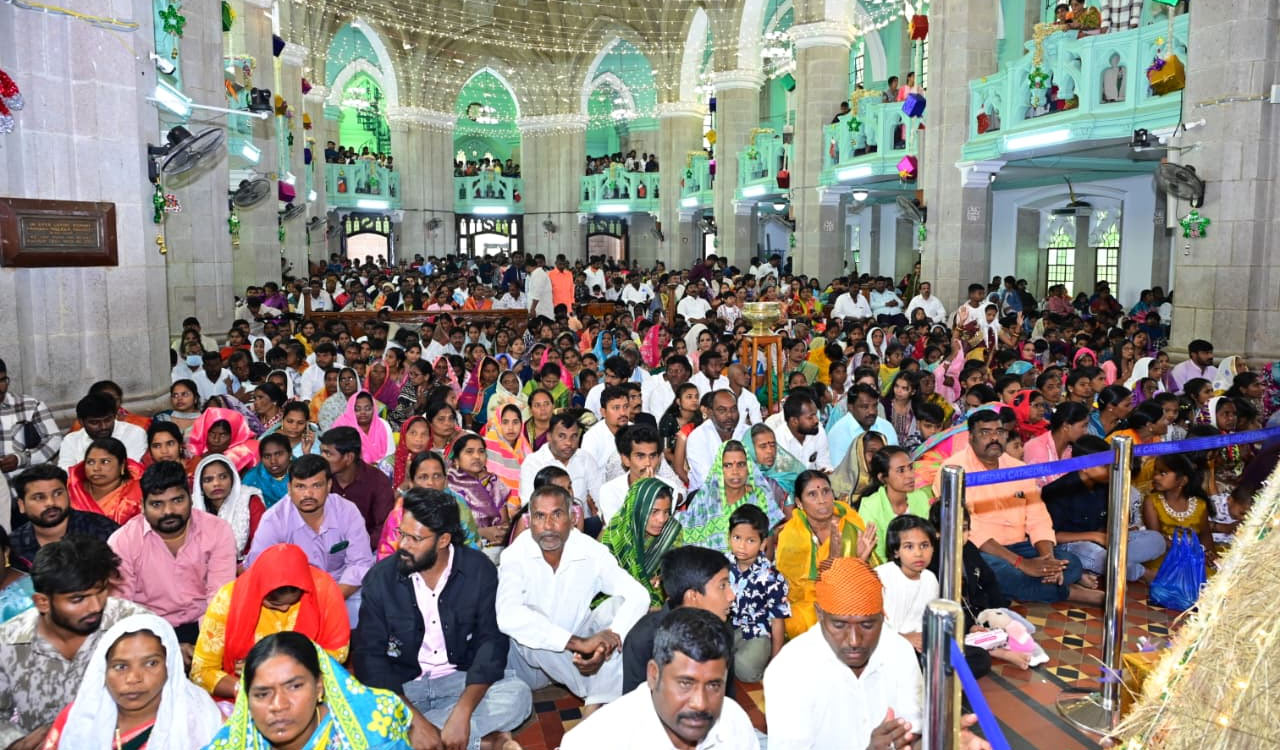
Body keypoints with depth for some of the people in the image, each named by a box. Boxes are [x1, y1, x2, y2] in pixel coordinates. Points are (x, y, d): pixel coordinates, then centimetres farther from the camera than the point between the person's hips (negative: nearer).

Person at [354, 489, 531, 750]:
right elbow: (369, 655, -13)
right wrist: (415, 719, -27)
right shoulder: (380, 578, -9)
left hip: (462, 679, 0)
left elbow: (492, 641, -14)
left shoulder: (479, 570, -10)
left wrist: (462, 712, -30)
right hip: (401, 686, 1)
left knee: (518, 695, -26)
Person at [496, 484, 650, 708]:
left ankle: (596, 706, -24)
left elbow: (638, 595, -19)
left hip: (576, 647, 3)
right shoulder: (515, 555, -21)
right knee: (530, 622, -33)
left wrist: (607, 643, -37)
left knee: (617, 604, -18)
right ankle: (595, 693, -14)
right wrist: (578, 642, -43)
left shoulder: (591, 552, -13)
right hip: (530, 657, -2)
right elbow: (507, 615, -38)